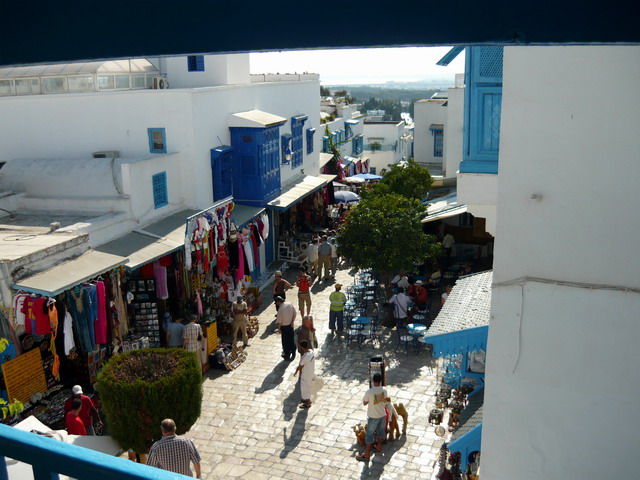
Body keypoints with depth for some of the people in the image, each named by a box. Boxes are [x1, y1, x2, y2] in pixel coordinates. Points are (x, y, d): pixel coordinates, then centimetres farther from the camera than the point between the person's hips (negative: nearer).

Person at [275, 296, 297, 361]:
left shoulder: (280, 309, -25)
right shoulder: (289, 304, -6)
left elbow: (279, 321, -19)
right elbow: (294, 313, 1)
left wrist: (279, 329, -8)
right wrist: (292, 322, 5)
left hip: (284, 326, -6)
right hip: (291, 325, 6)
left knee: (285, 341, 9)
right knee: (291, 339, 22)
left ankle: (287, 356, 22)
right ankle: (293, 352, 36)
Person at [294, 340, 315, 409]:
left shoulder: (305, 357, -36)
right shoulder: (311, 351, -12)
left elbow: (300, 366, -21)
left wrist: (295, 372, -2)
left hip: (306, 375, -8)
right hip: (311, 372, 8)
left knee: (305, 388, 13)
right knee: (309, 387, 26)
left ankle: (307, 403, 29)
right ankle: (308, 399, 45)